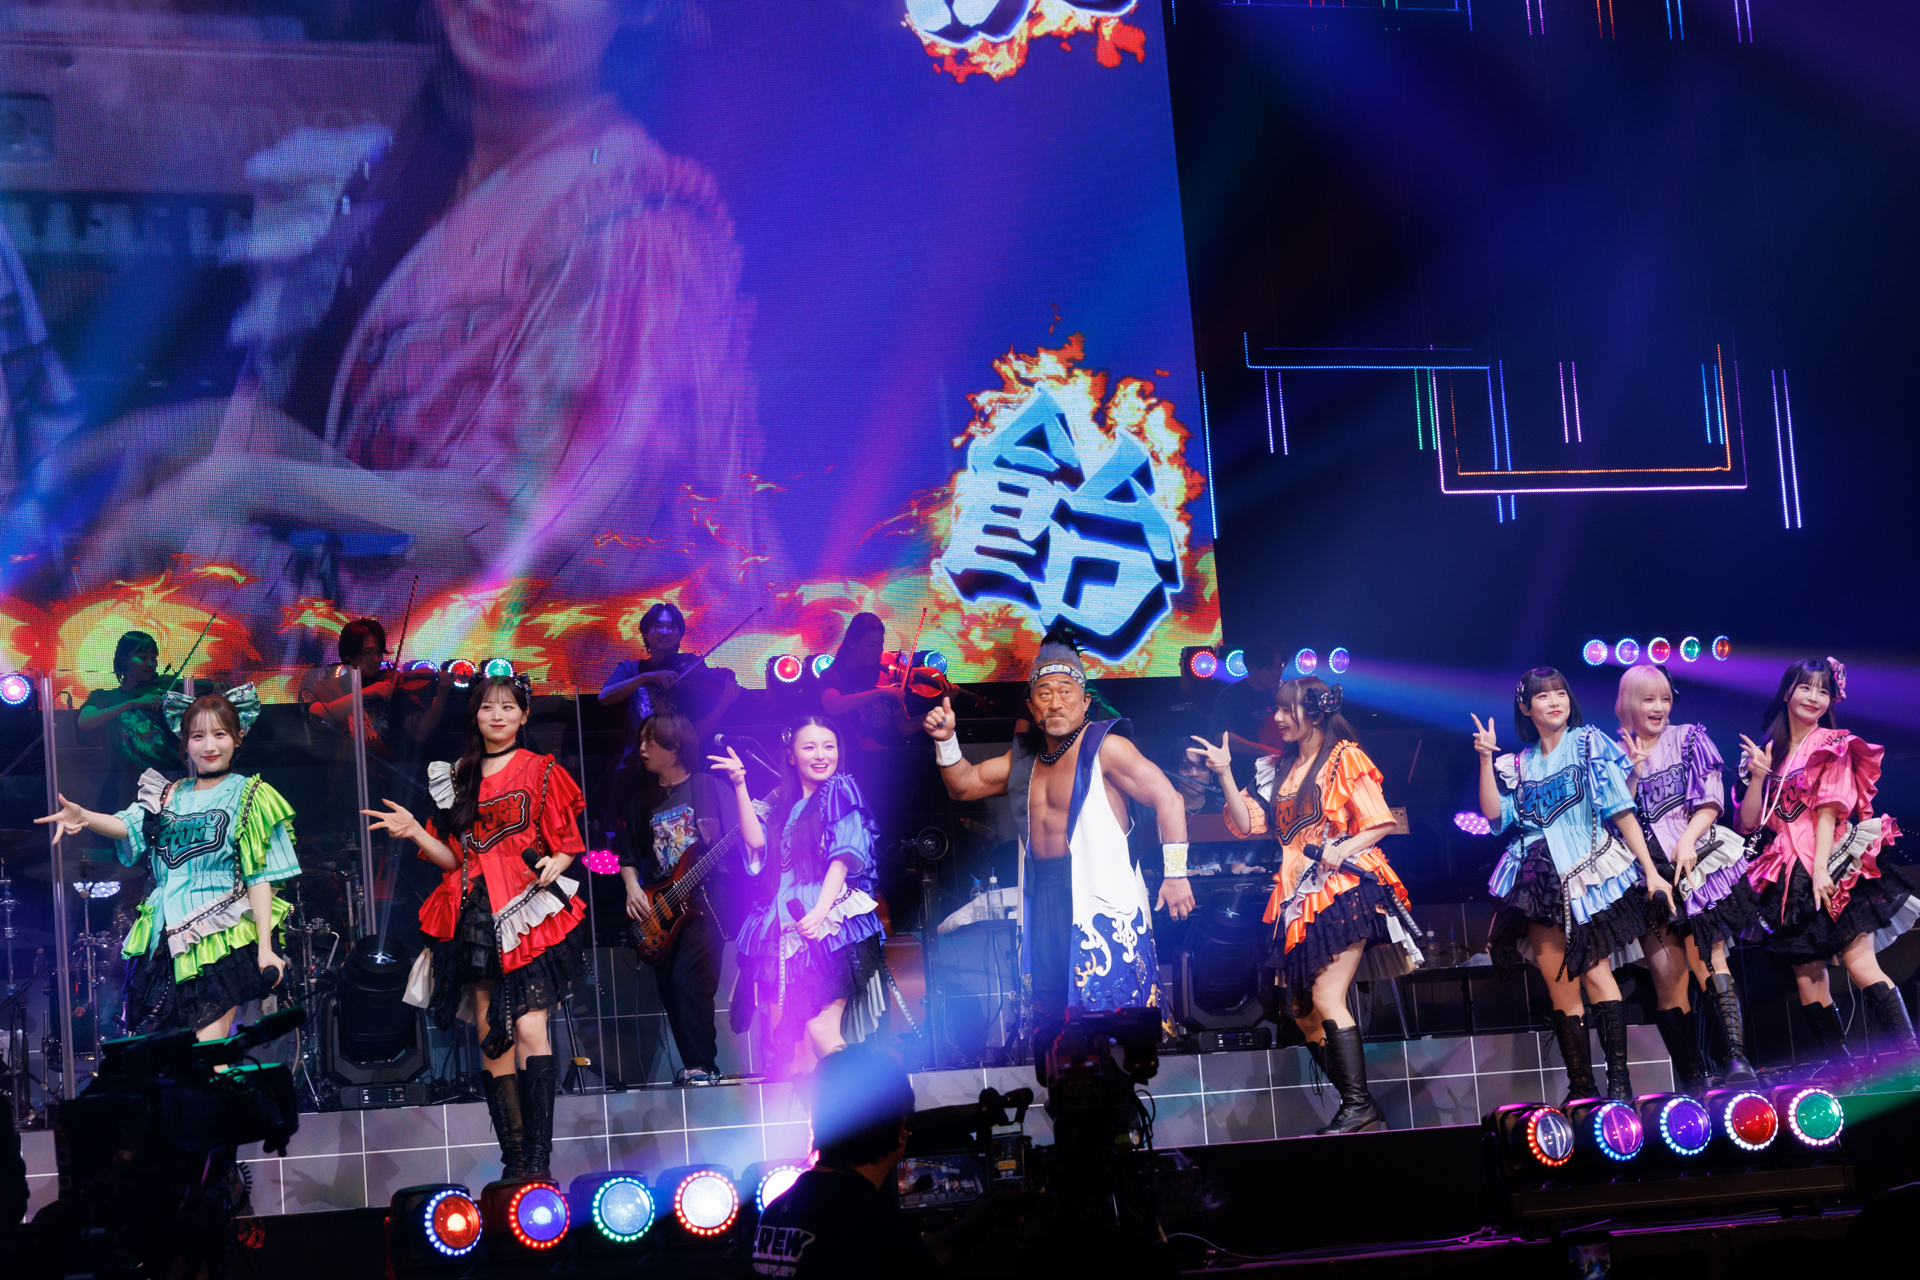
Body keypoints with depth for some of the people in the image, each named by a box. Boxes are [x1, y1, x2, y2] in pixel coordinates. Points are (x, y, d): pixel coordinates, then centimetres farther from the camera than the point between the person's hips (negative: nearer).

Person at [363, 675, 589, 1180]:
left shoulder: (541, 772, 7)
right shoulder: (459, 779, 17)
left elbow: (567, 844, 6)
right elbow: (455, 859, 15)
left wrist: (555, 864, -15)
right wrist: (415, 832, 0)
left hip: (529, 913, -4)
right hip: (476, 918, 4)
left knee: (529, 1028, -15)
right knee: (491, 1036, -1)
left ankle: (538, 1159, -18)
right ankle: (514, 1159, 1)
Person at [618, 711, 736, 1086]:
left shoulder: (708, 787, 2)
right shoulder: (642, 801, 15)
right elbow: (629, 856, 20)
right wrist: (633, 888, 2)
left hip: (705, 899, -5)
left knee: (689, 980, -20)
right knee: (669, 990, 1)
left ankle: (701, 1066, -18)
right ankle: (696, 1067, 9)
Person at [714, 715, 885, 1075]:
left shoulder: (840, 795, 2)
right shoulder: (784, 805, 19)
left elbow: (842, 860, -8)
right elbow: (756, 841, 4)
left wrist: (819, 913, -20)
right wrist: (740, 786, -3)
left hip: (832, 921, -6)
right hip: (785, 924, 6)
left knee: (821, 1027, -17)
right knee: (781, 1029, 1)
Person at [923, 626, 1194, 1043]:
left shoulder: (1104, 746, -6)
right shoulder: (1024, 755, 17)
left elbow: (1167, 798, -9)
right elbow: (964, 785, 25)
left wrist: (1175, 875, -13)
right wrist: (946, 741, 6)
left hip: (1100, 898, -7)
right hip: (1043, 903, 7)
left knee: (1111, 1013, -13)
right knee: (1047, 1017, 5)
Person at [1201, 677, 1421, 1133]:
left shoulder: (1344, 758, -2)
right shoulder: (1278, 768, 17)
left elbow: (1380, 823, -5)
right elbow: (1247, 823, 12)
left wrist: (1342, 850, -19)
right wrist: (1225, 774, 2)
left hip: (1343, 889, -7)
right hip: (1300, 898, 7)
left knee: (1326, 997, -18)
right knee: (1302, 1011, 3)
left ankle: (1358, 1108, -15)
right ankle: (1361, 1112, 8)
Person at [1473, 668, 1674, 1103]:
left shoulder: (1589, 744, 7)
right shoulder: (1517, 765, 16)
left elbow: (1622, 811, 2)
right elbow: (1493, 812, 2)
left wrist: (1651, 872, -3)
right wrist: (1485, 759, -4)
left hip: (1588, 870, -3)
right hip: (1539, 881, 3)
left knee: (1594, 969, -14)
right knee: (1560, 985, -1)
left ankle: (1619, 1080, -15)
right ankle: (1581, 1089, 1)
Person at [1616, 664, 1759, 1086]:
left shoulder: (1689, 740, 11)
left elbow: (1710, 802, 3)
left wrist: (1687, 840, -12)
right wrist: (1633, 772, -5)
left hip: (1696, 860, -2)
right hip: (1648, 872, 2)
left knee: (1705, 955, -20)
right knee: (1665, 975, -5)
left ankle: (1736, 1056, -30)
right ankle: (1690, 1081, -4)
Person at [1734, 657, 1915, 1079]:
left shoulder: (1832, 745, 3)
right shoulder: (1768, 752, 15)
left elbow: (1828, 812, -7)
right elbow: (1748, 823, 11)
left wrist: (1821, 868, -18)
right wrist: (1757, 775, -3)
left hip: (1833, 866, -5)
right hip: (1790, 877, 5)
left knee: (1861, 964, -14)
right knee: (1807, 978, 0)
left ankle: (1908, 1057, -15)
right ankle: (1839, 1066, 5)